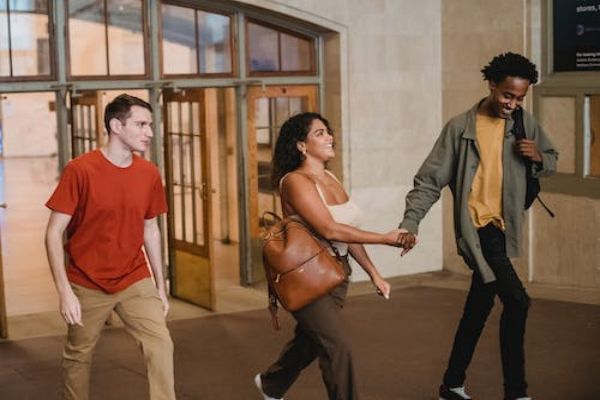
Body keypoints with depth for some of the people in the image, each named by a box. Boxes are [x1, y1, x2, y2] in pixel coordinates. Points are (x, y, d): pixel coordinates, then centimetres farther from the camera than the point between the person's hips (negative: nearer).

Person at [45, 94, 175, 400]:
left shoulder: (149, 173, -2)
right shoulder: (80, 170, -15)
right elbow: (53, 234, -13)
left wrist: (160, 286, 10)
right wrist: (65, 292, -18)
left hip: (135, 282, 3)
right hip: (87, 285, -3)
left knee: (161, 345, -11)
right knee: (78, 356, 11)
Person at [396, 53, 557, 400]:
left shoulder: (525, 123, 5)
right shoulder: (461, 128, -9)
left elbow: (552, 162, 18)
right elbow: (430, 181, -8)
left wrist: (538, 158, -6)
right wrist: (410, 224, -18)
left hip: (503, 228, 6)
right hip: (476, 227, -6)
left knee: (479, 308, 15)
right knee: (516, 301, -15)